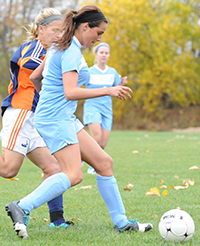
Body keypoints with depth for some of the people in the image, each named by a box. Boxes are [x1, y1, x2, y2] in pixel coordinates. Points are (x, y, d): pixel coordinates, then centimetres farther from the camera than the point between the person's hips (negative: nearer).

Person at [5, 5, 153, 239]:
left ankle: (121, 222, 10)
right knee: (74, 175, -22)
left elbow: (34, 77, 24)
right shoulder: (71, 52, -14)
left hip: (65, 119, 10)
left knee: (104, 162, 7)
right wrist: (108, 90, -23)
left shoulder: (60, 48, 16)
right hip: (55, 119, -10)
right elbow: (71, 92, -25)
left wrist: (48, 99, 39)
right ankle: (21, 207, -21)